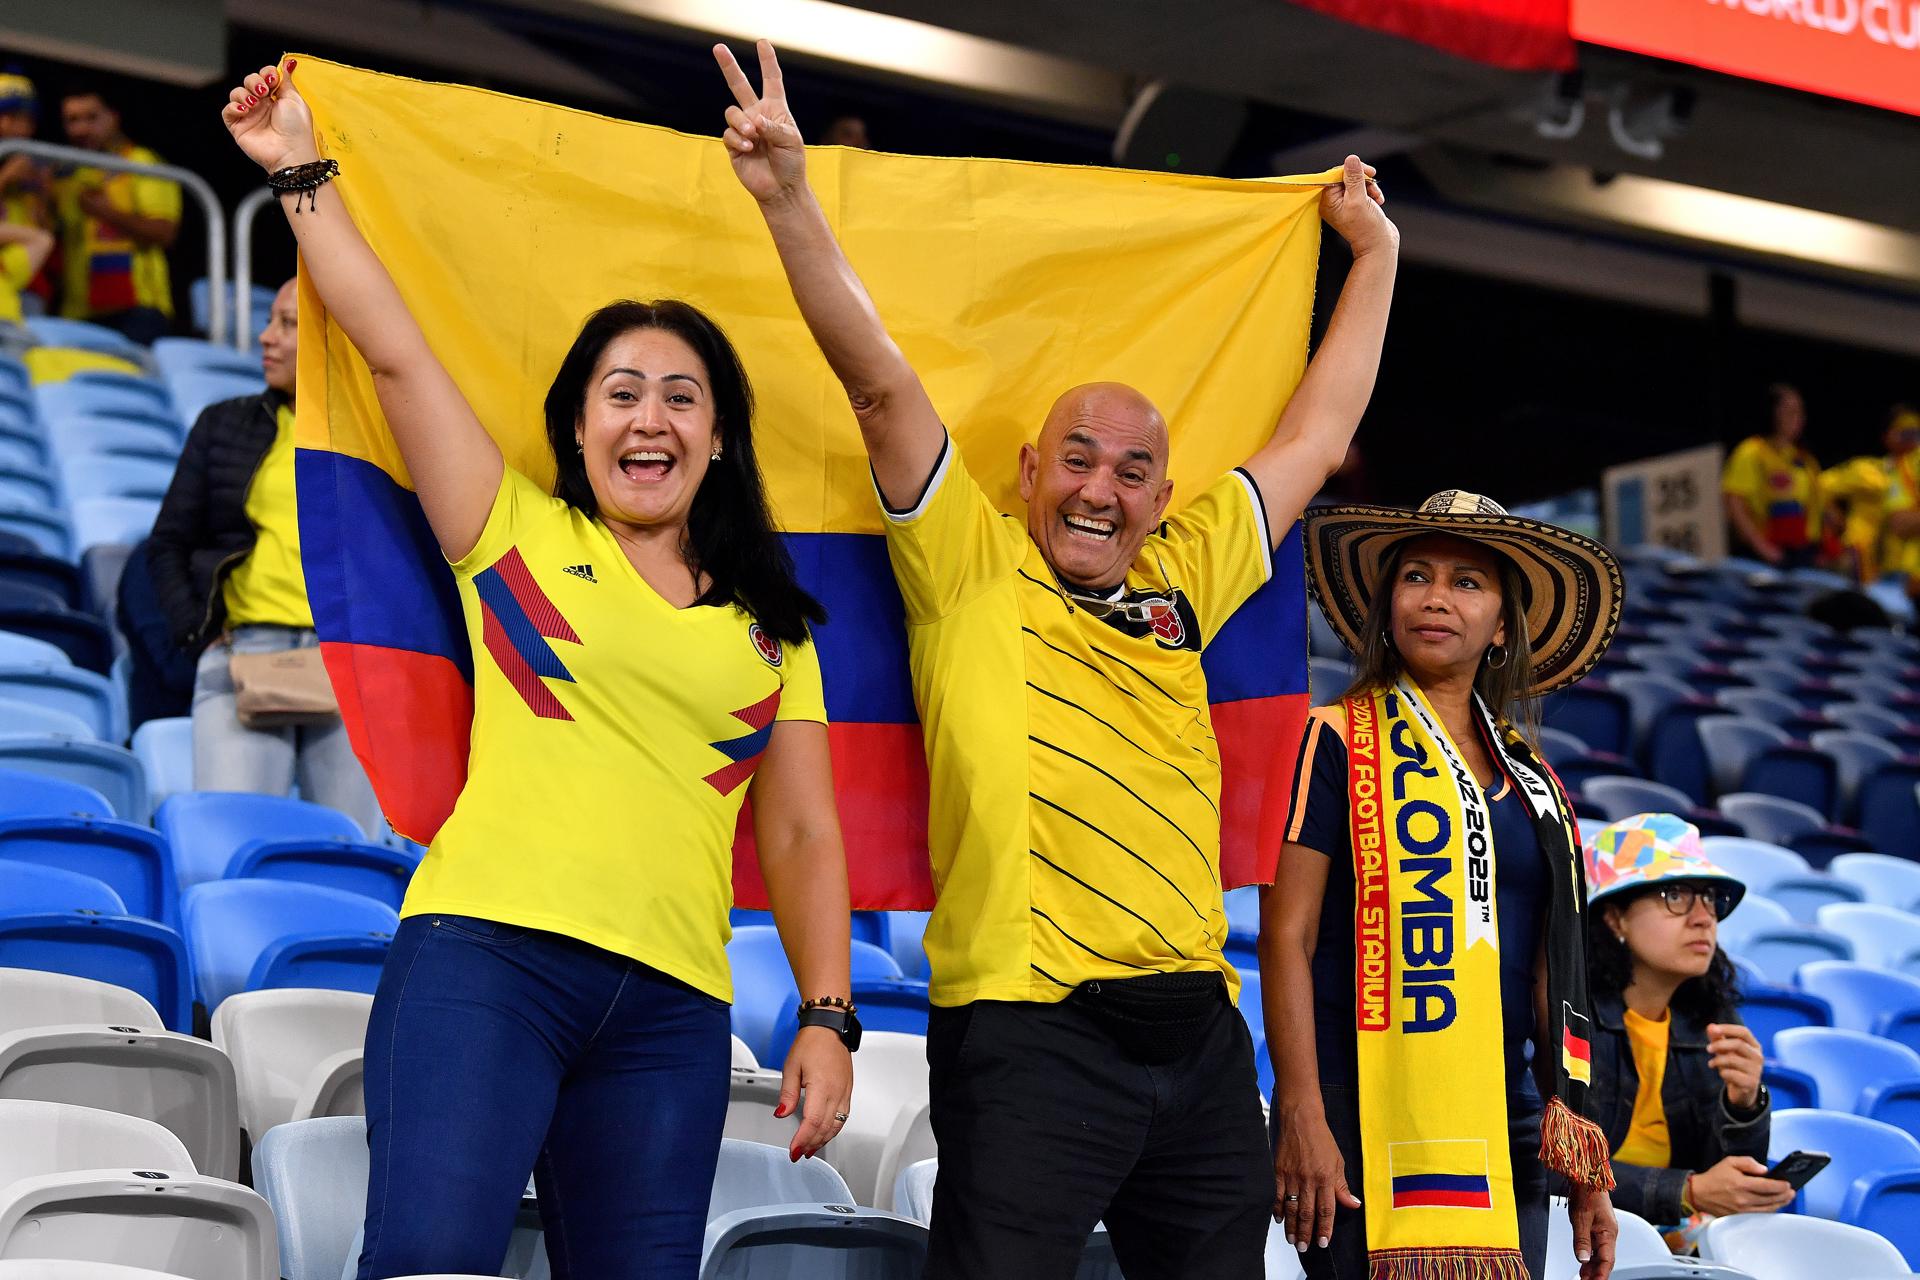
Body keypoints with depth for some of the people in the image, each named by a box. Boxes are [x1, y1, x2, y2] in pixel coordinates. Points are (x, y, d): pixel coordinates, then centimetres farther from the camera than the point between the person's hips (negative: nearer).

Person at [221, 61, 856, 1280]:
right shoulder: (519, 535, 14)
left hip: (673, 1006, 3)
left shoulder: (772, 630, 19)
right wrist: (304, 172, 10)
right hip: (487, 952, -3)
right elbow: (394, 349, 10)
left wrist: (828, 1018, 5)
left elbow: (803, 836, 16)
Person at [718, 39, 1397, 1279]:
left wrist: (1376, 256, 35)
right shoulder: (972, 569, 5)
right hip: (1031, 1034, -5)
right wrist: (789, 200, -13)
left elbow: (1317, 437, 27)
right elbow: (881, 383, -5)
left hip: (1199, 1036, 6)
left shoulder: (1180, 582, 16)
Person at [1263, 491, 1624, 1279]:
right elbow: (1286, 939, -5)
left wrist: (1589, 1174, 16)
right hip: (1369, 1124, -5)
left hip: (1506, 1135, 5)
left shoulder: (1528, 776, 17)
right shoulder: (1338, 742, 1)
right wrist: (1301, 1117, -15)